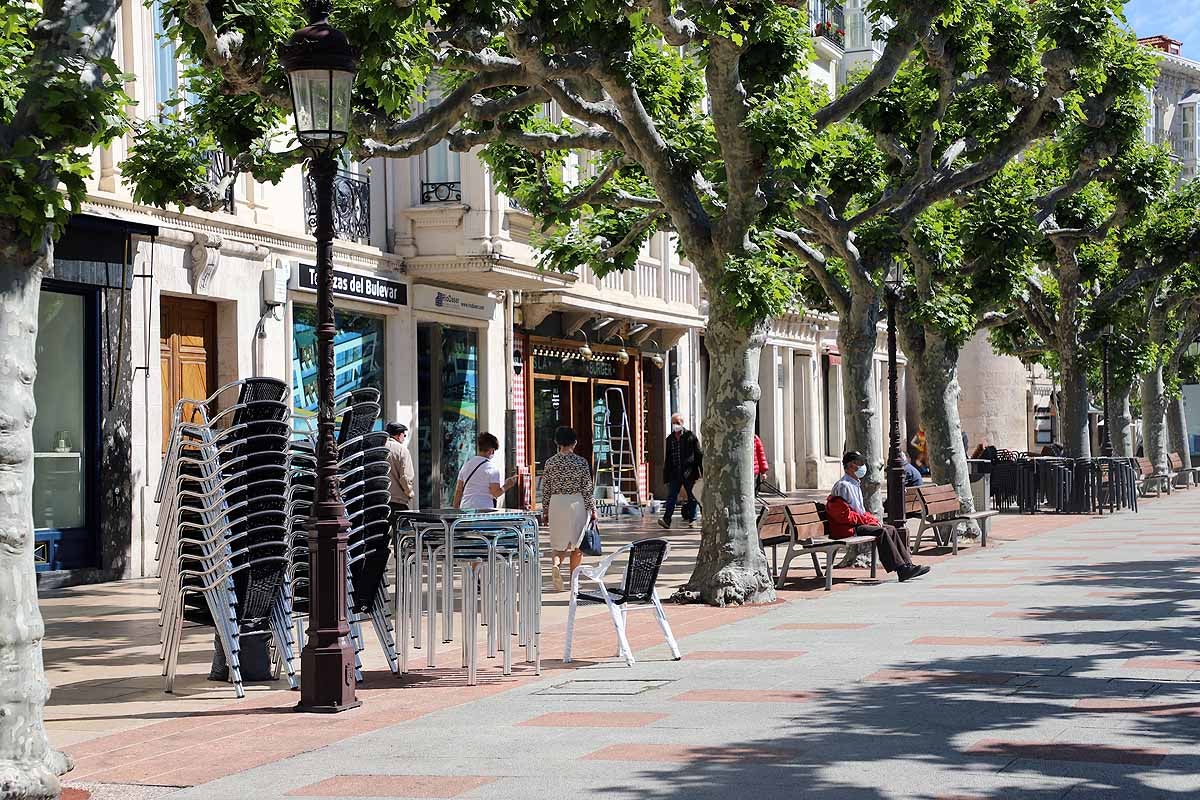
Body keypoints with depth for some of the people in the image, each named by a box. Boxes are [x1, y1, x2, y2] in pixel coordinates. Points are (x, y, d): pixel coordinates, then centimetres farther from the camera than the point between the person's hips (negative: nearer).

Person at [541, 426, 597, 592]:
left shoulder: (550, 462, 0)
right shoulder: (581, 462, -5)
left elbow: (546, 490, 4)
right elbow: (587, 489, -4)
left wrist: (545, 511, 13)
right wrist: (592, 510, 3)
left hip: (556, 504, 1)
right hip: (578, 504, -1)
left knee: (559, 543, 9)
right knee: (577, 544, 10)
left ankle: (556, 564, -21)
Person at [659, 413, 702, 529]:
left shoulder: (690, 436, 0)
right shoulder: (670, 439, 12)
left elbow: (700, 454, 0)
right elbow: (667, 458, 15)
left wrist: (702, 472, -5)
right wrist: (666, 476, 10)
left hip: (689, 472, -3)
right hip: (675, 473, 3)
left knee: (692, 497, 6)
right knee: (671, 496, -6)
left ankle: (692, 519, 16)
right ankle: (666, 520, -12)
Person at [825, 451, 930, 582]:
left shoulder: (855, 484, 21)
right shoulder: (843, 486, -12)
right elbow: (844, 515, -19)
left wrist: (872, 519, 4)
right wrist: (869, 520, -14)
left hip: (859, 523, 10)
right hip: (846, 529, -10)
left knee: (891, 529, -3)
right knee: (881, 532, -25)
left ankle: (907, 564, -8)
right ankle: (901, 568, -27)